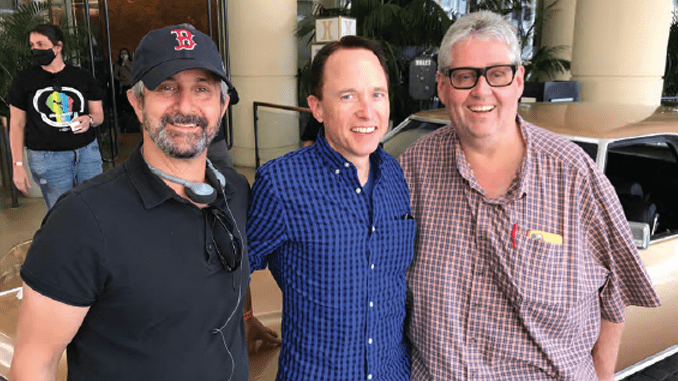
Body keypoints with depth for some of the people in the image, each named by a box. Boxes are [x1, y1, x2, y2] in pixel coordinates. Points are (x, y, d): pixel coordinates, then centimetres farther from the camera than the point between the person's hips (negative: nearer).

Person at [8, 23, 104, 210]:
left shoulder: (83, 77, 7)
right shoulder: (24, 80, 4)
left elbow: (99, 114, 14)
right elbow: (17, 124, 6)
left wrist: (89, 119, -11)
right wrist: (18, 165, 1)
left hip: (87, 153, 2)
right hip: (47, 158, -1)